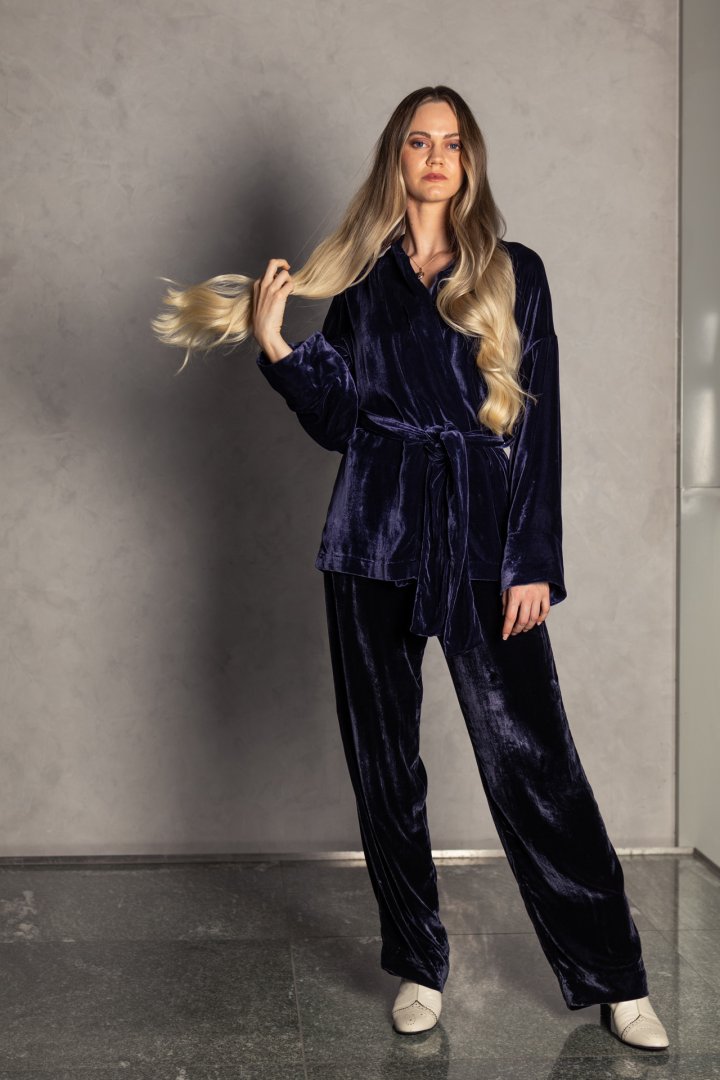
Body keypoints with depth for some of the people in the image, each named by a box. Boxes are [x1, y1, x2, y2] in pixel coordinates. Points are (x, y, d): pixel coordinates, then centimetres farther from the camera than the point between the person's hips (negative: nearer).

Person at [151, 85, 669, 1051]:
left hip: (484, 541, -2)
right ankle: (418, 966, 22)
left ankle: (613, 979, 9)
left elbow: (539, 423, 1)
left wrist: (534, 562, -7)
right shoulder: (361, 281, 12)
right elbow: (338, 422, 9)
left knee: (532, 757, -4)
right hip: (375, 542, 3)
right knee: (383, 760, 7)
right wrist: (276, 345, -5)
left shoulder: (516, 273, 7)